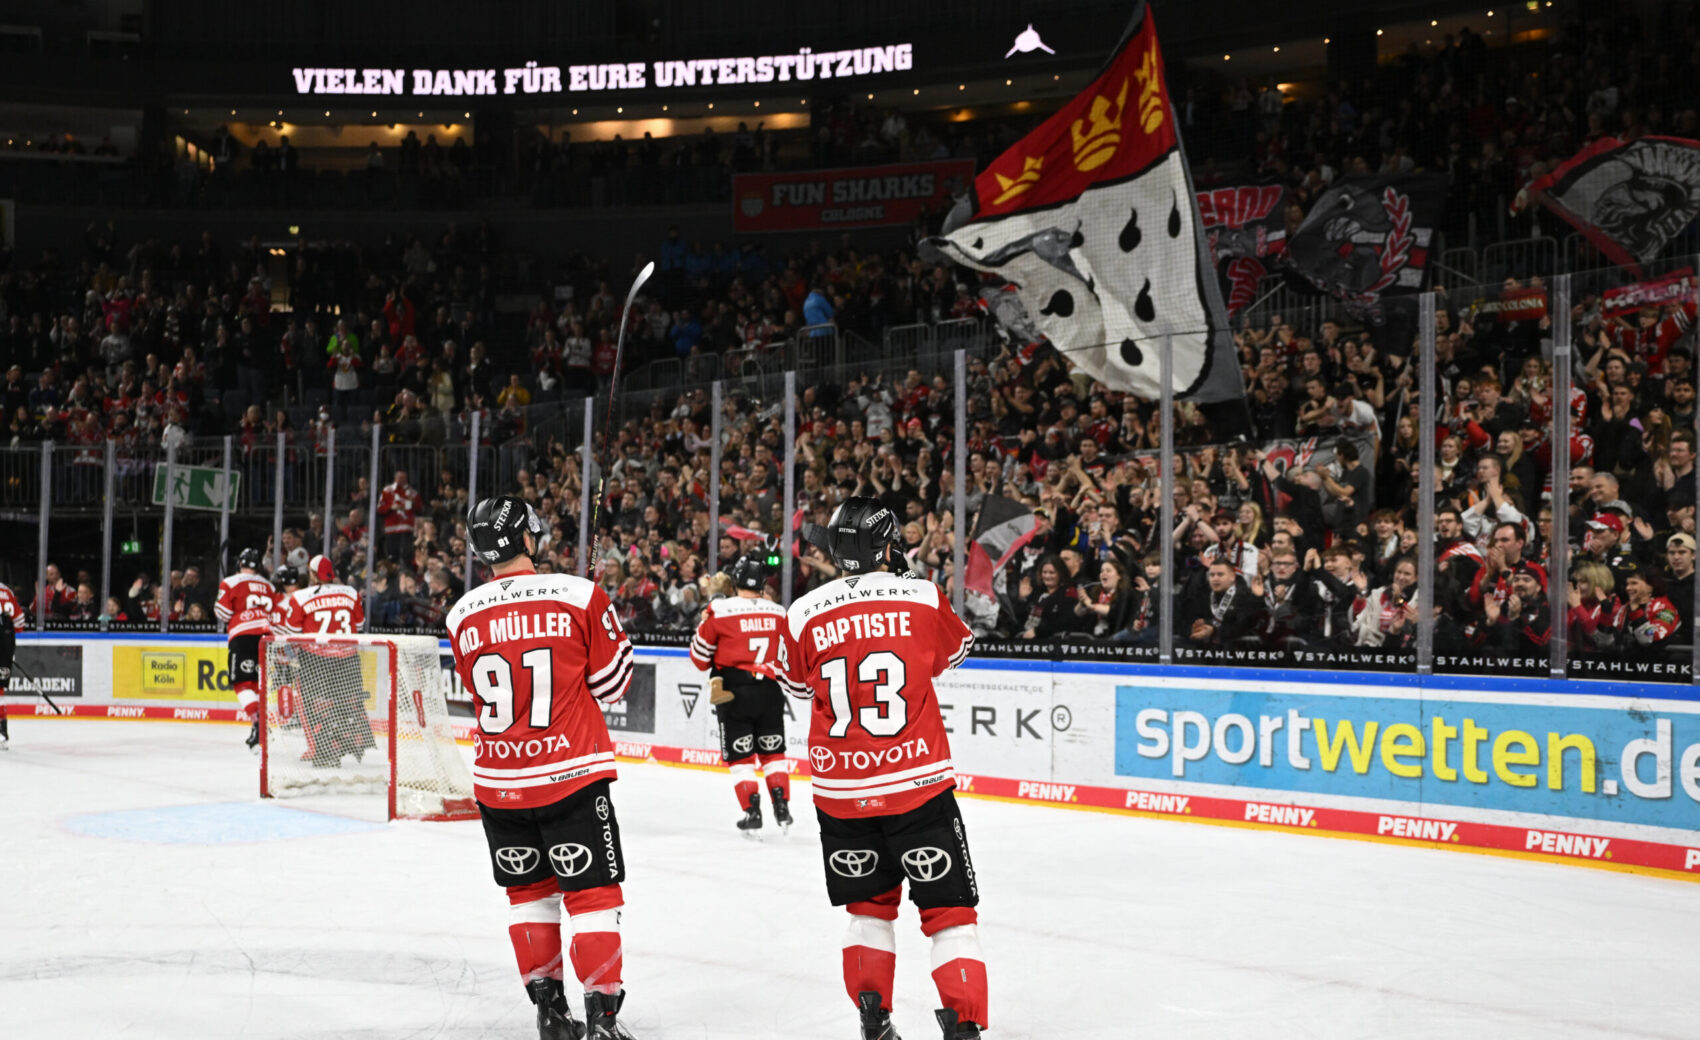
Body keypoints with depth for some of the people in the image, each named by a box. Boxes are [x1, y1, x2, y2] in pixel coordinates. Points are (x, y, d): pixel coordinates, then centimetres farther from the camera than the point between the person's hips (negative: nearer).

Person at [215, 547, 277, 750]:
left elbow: (222, 612, 2)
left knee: (243, 682, -5)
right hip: (266, 636, 5)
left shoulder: (230, 583, 4)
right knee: (258, 681, 14)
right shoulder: (268, 586, 20)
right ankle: (259, 727, 10)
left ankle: (257, 721, -24)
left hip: (243, 636, -5)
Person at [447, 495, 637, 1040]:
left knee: (529, 890, 19)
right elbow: (611, 682, -1)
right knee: (592, 892, 4)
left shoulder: (463, 616, 1)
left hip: (498, 783, 4)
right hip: (571, 774, -4)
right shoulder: (579, 595, -11)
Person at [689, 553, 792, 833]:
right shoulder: (778, 612, 3)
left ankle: (752, 812, 3)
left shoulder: (719, 610, -9)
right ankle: (782, 808, 13)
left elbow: (701, 659, -1)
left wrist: (704, 626, 15)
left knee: (740, 757, 7)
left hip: (734, 694, -3)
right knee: (772, 752, 17)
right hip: (770, 692, 3)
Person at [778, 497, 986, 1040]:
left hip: (840, 792, 3)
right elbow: (954, 650, 15)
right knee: (949, 910, 6)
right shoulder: (922, 597, -6)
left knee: (869, 905, 22)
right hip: (919, 784, -3)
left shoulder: (804, 614, -3)